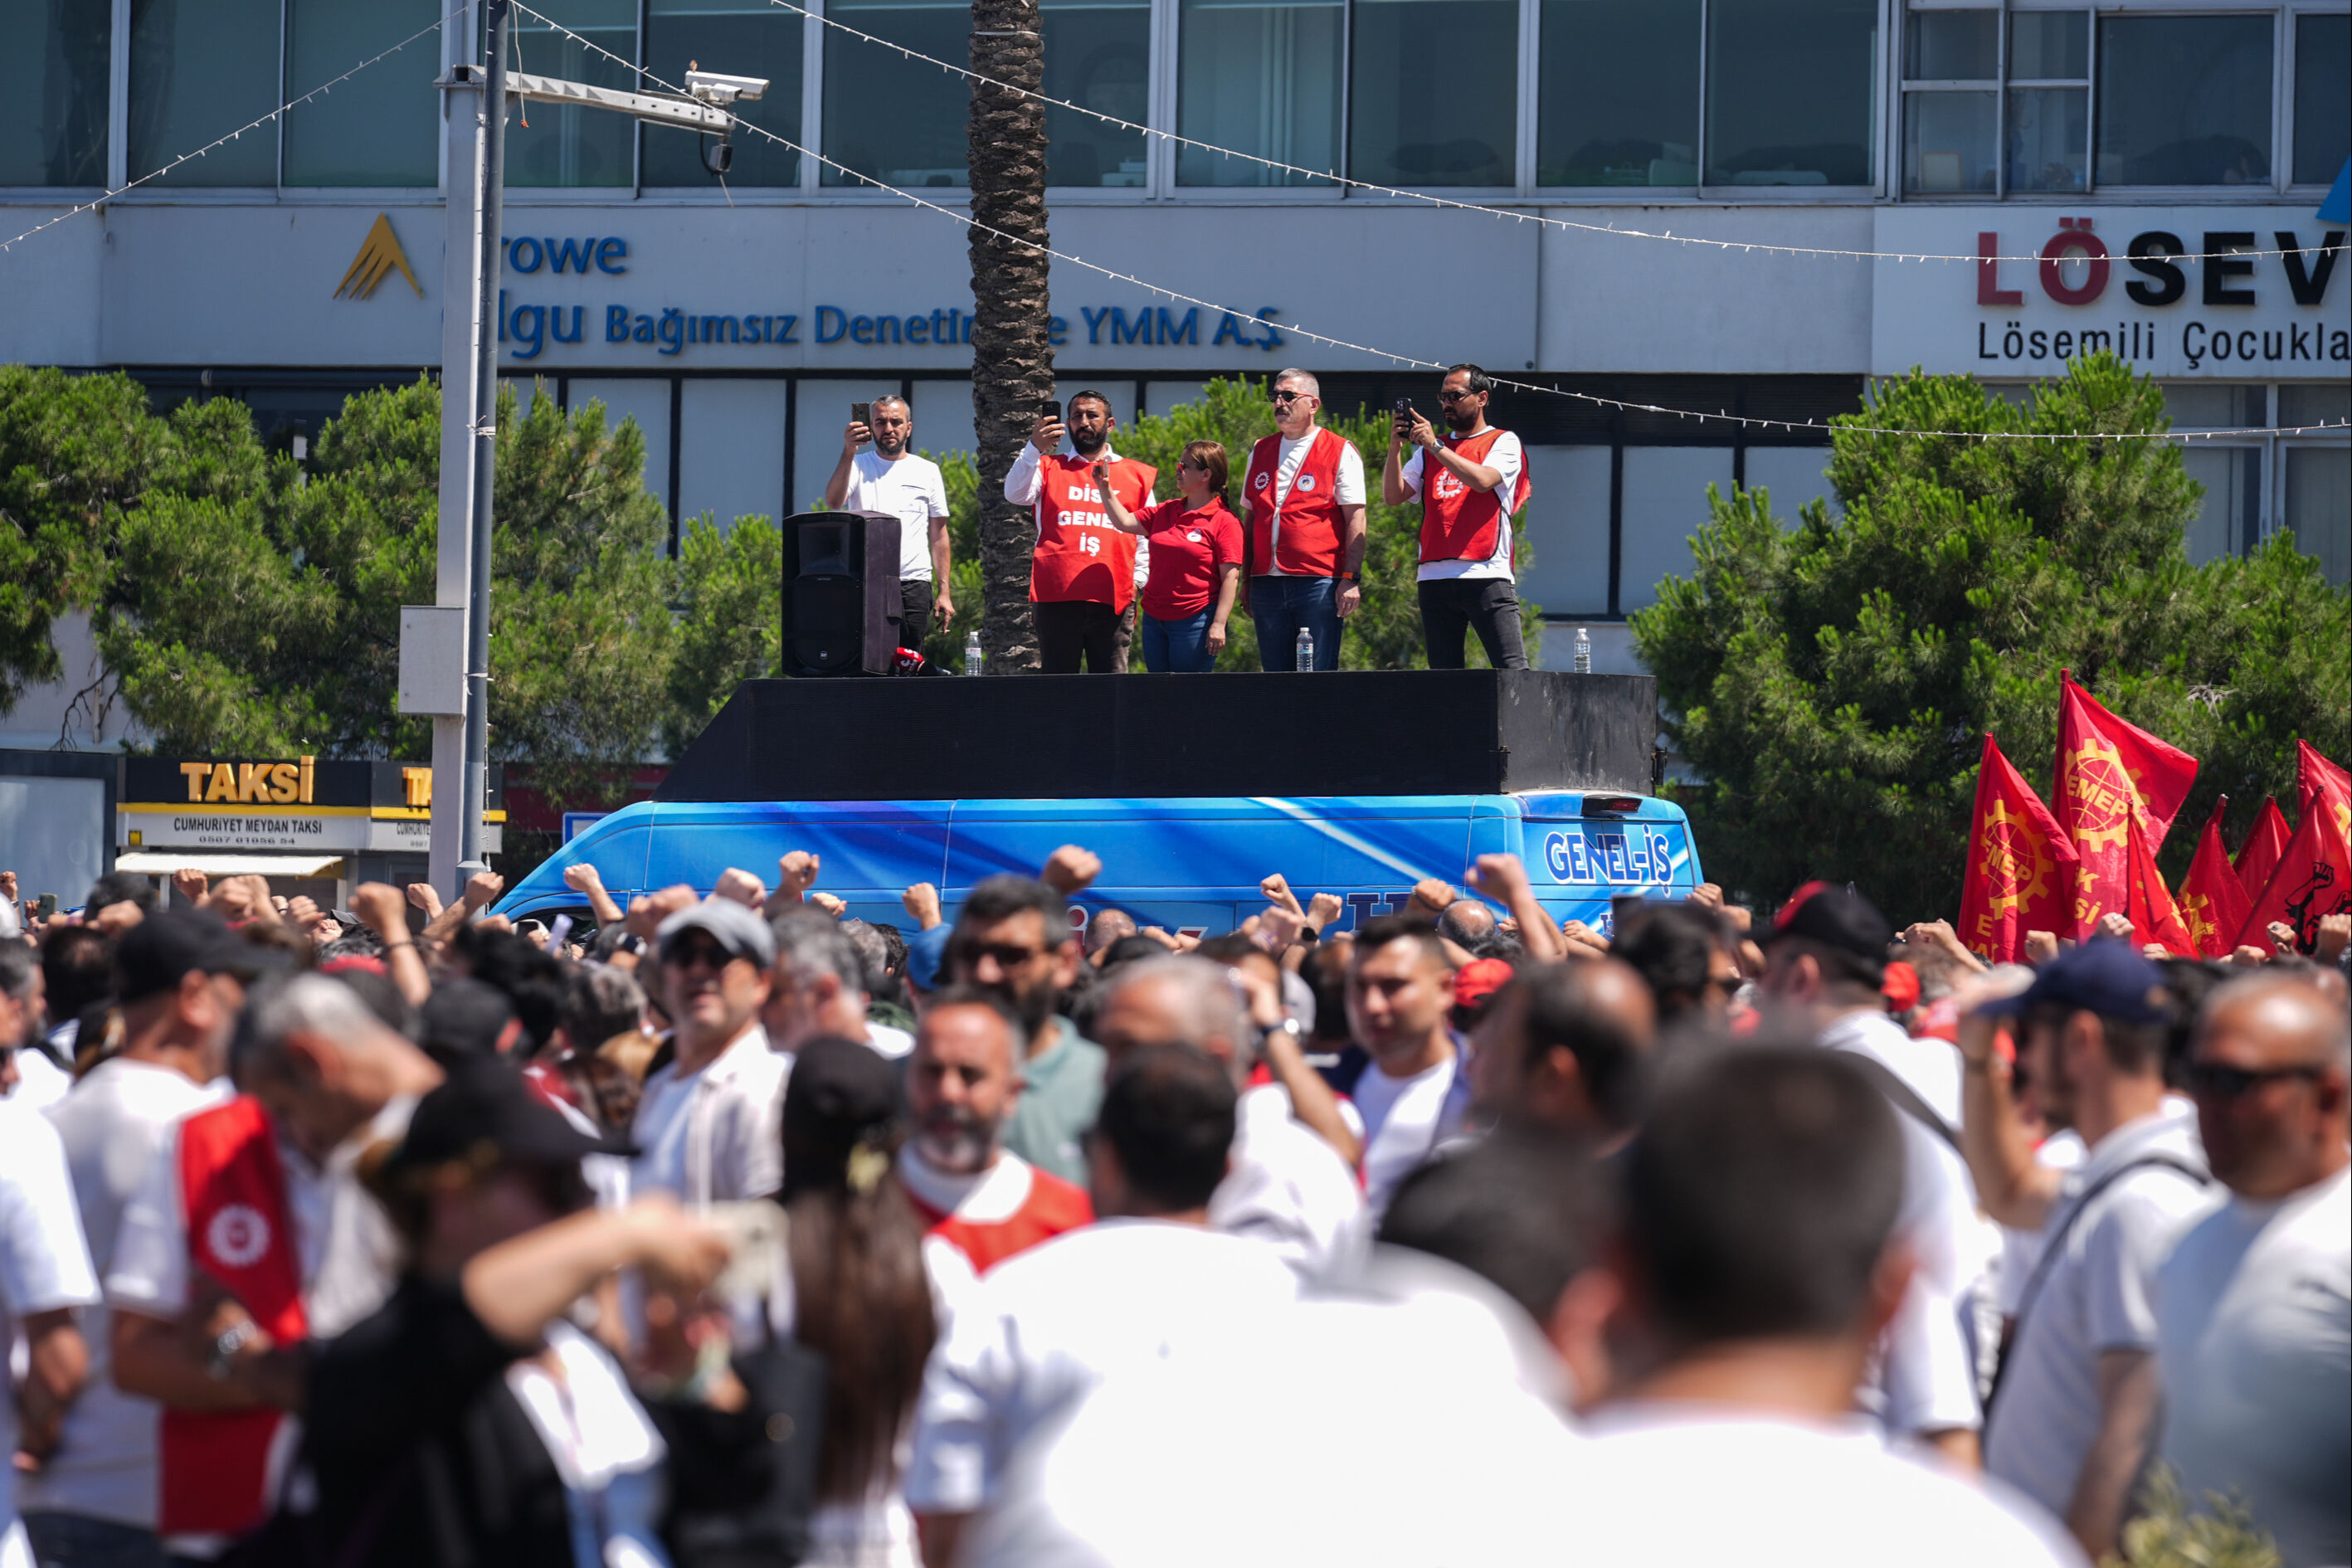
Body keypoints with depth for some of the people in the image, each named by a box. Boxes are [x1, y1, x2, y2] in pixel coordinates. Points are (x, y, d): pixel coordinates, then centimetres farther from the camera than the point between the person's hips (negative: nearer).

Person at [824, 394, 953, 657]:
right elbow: (833, 502, -10)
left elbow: (938, 534, 15)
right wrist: (848, 453, -23)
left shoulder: (927, 471, 15)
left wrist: (944, 591, 8)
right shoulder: (857, 466, 10)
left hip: (915, 585, 2)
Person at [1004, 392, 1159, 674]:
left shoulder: (1137, 476, 17)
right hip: (1056, 598, 0)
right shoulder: (1050, 468, 16)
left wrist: (1138, 581, 5)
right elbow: (1015, 494, -3)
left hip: (1113, 602, 0)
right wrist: (1035, 449, -18)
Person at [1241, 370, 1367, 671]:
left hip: (1319, 582, -5)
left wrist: (1351, 578, -12)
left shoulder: (1340, 451, 1)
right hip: (1267, 583, 5)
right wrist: (1246, 580, 14)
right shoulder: (1261, 452, 16)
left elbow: (1355, 519, -4)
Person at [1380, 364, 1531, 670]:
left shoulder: (1503, 443, 7)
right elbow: (1394, 496, 12)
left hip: (1486, 576, -5)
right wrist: (1396, 448, -2)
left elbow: (1483, 480, -12)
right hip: (1434, 578, 5)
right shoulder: (1429, 450, 21)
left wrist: (1435, 446, -11)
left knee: (1512, 670, -13)